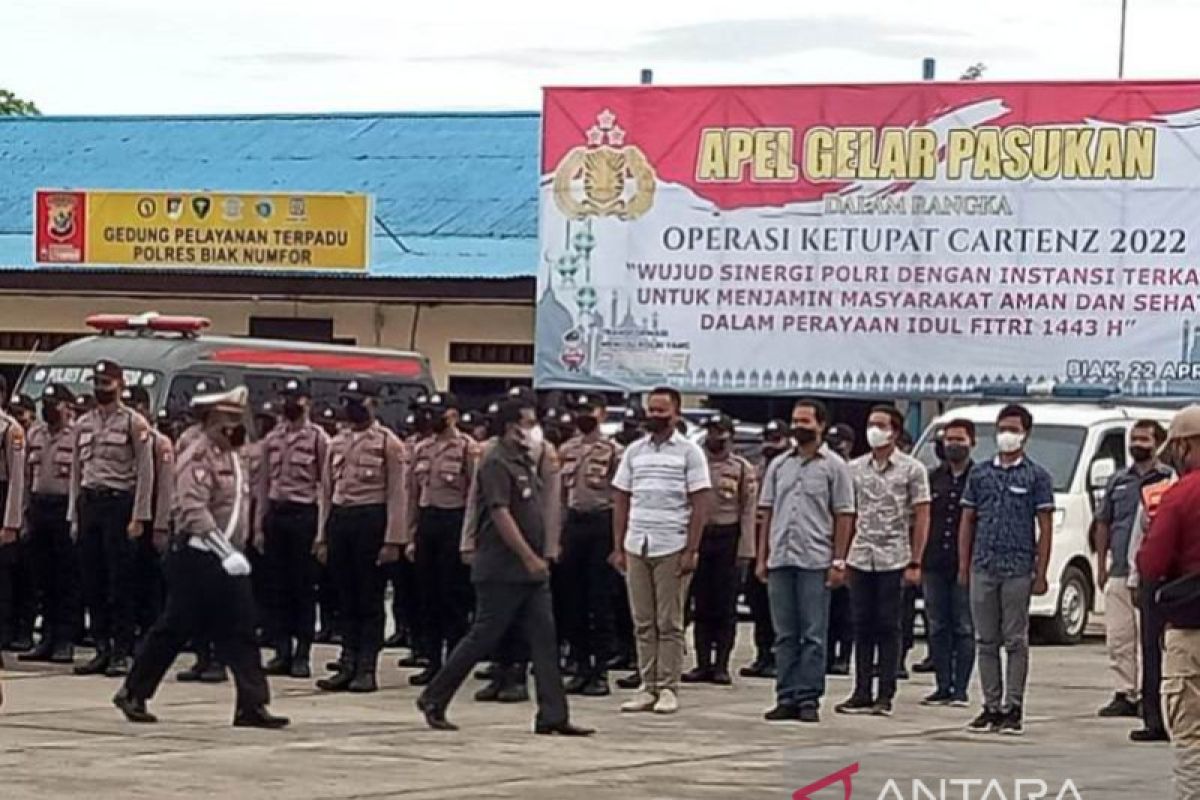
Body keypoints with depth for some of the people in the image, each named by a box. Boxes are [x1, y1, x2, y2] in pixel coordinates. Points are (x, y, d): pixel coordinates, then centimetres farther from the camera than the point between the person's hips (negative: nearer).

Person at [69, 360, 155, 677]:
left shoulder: (134, 423, -3)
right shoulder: (83, 424, 14)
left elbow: (145, 473, -6)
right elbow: (76, 471, 16)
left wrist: (138, 518, -11)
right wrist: (74, 516, 11)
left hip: (119, 501, -6)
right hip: (89, 503, 6)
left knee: (120, 583, -4)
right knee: (93, 583, 6)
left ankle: (121, 653, 0)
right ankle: (102, 649, 13)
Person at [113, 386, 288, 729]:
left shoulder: (231, 456, 14)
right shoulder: (198, 456, -14)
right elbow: (194, 511, -24)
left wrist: (234, 551, 18)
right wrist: (226, 553, -27)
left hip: (227, 557, 9)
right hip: (198, 556, -9)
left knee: (240, 633, 3)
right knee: (174, 629, 0)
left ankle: (252, 706, 4)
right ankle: (133, 694, 13)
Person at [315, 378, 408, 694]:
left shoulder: (389, 444, -4)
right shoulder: (336, 443, 14)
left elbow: (397, 495, -8)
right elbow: (327, 492, 17)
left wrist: (393, 541, -14)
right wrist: (323, 538, 13)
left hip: (371, 521, -6)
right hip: (339, 520, 6)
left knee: (370, 600, -1)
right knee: (346, 599, 8)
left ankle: (366, 670, 1)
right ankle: (347, 666, 12)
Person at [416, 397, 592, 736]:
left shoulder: (525, 461, 15)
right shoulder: (496, 463, -13)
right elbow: (500, 515, -20)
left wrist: (539, 557, 16)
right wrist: (530, 558, -21)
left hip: (530, 570, 9)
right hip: (502, 571, -9)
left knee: (544, 639, 2)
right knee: (482, 638, -2)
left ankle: (553, 716, 1)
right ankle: (433, 700, 11)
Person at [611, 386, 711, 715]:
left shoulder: (688, 452, 0)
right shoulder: (635, 451, 12)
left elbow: (700, 503, -3)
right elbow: (621, 500, 14)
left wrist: (692, 550, -10)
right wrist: (618, 547, 7)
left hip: (672, 548, -4)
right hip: (636, 547, 4)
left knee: (669, 623, -1)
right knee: (643, 623, 5)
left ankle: (668, 688, 2)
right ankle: (648, 687, 9)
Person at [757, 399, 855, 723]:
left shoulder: (834, 467, 1)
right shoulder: (779, 465, 14)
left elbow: (844, 516, -1)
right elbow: (767, 512, 14)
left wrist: (838, 562, -8)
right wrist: (761, 558, 8)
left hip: (815, 562, -4)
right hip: (780, 560, 4)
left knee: (813, 635, -3)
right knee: (785, 635, 6)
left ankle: (809, 699, 0)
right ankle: (787, 698, 10)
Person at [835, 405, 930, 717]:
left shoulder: (912, 470, -1)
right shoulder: (855, 468, 10)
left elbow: (921, 517, -1)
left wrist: (915, 563, -7)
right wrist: (840, 555, 5)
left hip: (894, 559, -3)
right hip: (860, 559, 3)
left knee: (888, 627, -2)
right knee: (862, 626, 5)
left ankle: (885, 696, 2)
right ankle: (862, 693, 10)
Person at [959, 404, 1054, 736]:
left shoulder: (1036, 476, 1)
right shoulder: (980, 474, 11)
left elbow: (1045, 528, -1)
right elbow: (967, 521, 14)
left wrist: (1040, 574, -7)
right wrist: (963, 567, 7)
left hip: (1018, 570, -3)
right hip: (983, 568, 3)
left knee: (1016, 641, -1)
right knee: (986, 642, 6)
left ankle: (1014, 709, 4)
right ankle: (991, 707, 12)